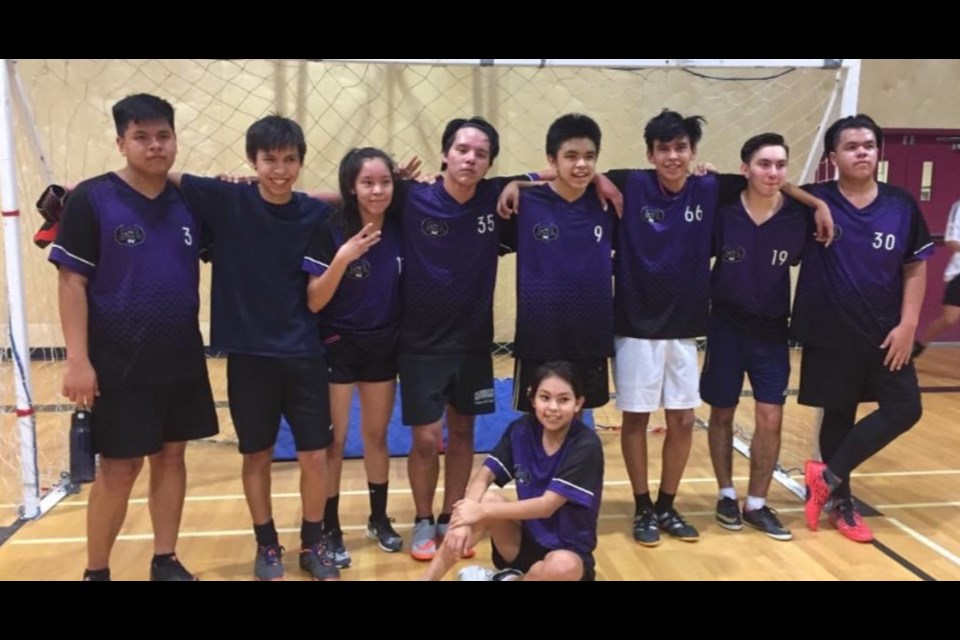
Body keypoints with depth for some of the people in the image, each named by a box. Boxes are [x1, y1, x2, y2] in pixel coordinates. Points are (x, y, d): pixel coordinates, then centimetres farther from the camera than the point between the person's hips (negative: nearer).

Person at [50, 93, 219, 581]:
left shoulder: (188, 202, 4)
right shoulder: (91, 199, -8)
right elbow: (72, 281, -9)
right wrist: (77, 359, -15)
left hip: (183, 361, 5)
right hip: (119, 366, -4)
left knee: (171, 456, 12)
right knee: (118, 469, 3)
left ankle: (165, 561, 27)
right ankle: (95, 571, 22)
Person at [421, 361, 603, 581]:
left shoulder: (586, 446, -21)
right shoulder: (522, 429, -6)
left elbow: (547, 505, -25)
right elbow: (483, 476, -9)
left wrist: (482, 511, -25)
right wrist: (466, 516, -29)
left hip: (569, 552, -3)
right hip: (527, 538, 4)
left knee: (562, 566, -37)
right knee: (488, 499, -24)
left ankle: (503, 578, -6)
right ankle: (427, 579, -16)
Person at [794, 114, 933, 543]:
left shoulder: (901, 205, 0)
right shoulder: (815, 201, -7)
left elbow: (916, 268, 5)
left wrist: (907, 324, -3)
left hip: (885, 333, 3)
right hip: (829, 334, -3)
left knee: (905, 409, -2)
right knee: (838, 415, 7)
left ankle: (828, 477, 10)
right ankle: (841, 501, 25)